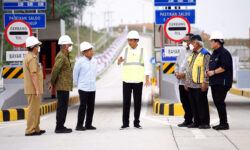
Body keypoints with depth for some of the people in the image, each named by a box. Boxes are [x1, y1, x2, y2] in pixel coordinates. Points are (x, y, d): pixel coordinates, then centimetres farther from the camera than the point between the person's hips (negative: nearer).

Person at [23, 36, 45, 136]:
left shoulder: (27, 57, 16)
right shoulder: (32, 58, -16)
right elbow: (33, 74, -22)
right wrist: (37, 89, -23)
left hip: (30, 89, 10)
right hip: (33, 89, -10)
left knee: (35, 109, 15)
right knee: (33, 109, -7)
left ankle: (36, 129, 19)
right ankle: (30, 130, -6)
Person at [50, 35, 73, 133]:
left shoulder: (64, 56, 18)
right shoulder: (61, 57, -15)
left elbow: (56, 71, 19)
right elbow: (55, 70, -23)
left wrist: (53, 82, 10)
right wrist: (53, 82, -11)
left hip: (64, 87, 10)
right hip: (62, 86, -10)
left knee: (62, 107, 12)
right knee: (62, 107, -7)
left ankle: (60, 126, 17)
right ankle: (59, 127, -4)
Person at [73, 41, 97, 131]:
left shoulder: (94, 61, 7)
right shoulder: (80, 62, -9)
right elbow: (75, 74, 1)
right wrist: (78, 84, 7)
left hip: (92, 88, 5)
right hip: (83, 88, -5)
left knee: (91, 106, 6)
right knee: (83, 106, -5)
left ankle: (88, 124, 15)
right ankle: (79, 125, 2)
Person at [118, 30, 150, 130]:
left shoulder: (143, 51, 0)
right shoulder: (125, 50, 4)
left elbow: (147, 66, -4)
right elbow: (118, 63, -2)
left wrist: (147, 80, -12)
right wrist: (119, 61, -27)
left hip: (138, 81, -1)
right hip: (126, 80, 1)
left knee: (137, 102, 2)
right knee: (126, 102, -1)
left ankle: (136, 123, 11)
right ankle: (125, 123, 6)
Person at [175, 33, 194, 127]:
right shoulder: (182, 52, 18)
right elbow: (177, 64, 24)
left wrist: (184, 73, -17)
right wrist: (176, 72, 5)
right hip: (181, 82, 8)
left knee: (190, 103, -2)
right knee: (184, 102, 11)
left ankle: (189, 120, 4)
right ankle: (187, 120, 18)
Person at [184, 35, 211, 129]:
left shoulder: (205, 54, -7)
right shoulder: (192, 54, 19)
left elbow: (207, 69, -12)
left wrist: (205, 82, -17)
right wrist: (187, 81, 18)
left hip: (200, 85, -8)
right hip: (191, 84, 8)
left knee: (201, 103, -5)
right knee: (193, 104, 9)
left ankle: (205, 123, 1)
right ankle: (197, 122, 16)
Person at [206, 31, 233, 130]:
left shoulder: (224, 53, -11)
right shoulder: (214, 54, 19)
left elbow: (225, 67, -19)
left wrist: (213, 72, -18)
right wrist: (208, 72, 7)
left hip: (222, 82, -10)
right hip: (214, 82, 10)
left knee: (219, 102, -12)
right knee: (217, 102, 10)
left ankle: (224, 123, -9)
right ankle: (222, 123, 15)